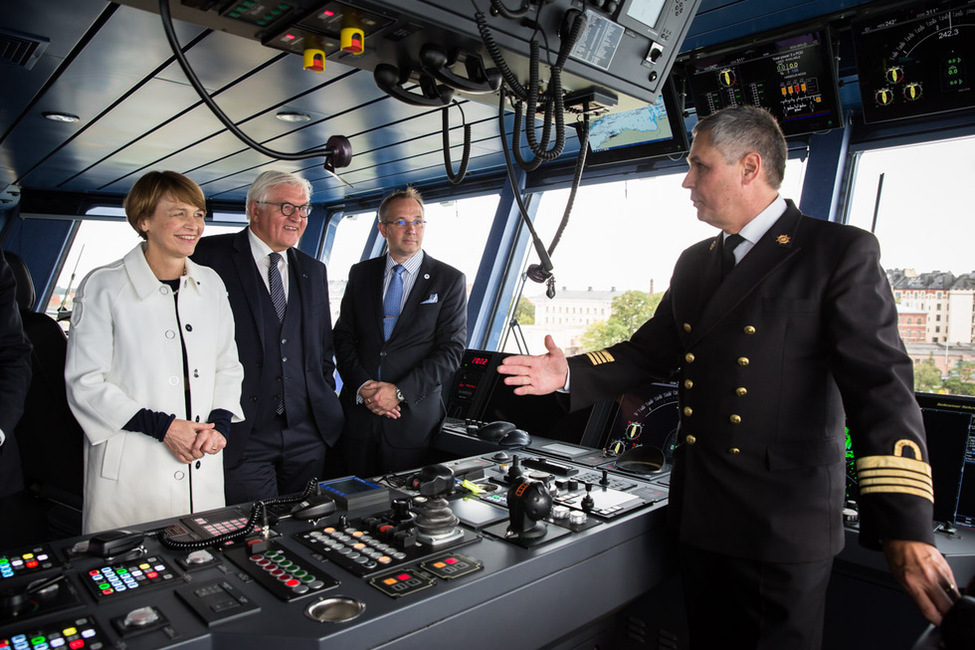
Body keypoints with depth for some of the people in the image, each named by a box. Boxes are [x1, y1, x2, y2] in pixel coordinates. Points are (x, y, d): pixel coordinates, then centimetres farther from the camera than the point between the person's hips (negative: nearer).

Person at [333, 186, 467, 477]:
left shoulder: (450, 280, -2)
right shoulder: (360, 273, 8)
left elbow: (452, 350, -7)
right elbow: (343, 336, 7)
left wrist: (400, 391, -14)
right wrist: (362, 385, -9)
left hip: (413, 417, -3)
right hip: (358, 412, 3)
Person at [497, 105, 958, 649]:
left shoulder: (841, 253, -10)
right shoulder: (695, 262, 11)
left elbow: (880, 385, -18)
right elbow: (650, 351, 13)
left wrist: (905, 529, -25)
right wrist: (570, 373, -2)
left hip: (784, 523, -6)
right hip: (699, 512, 7)